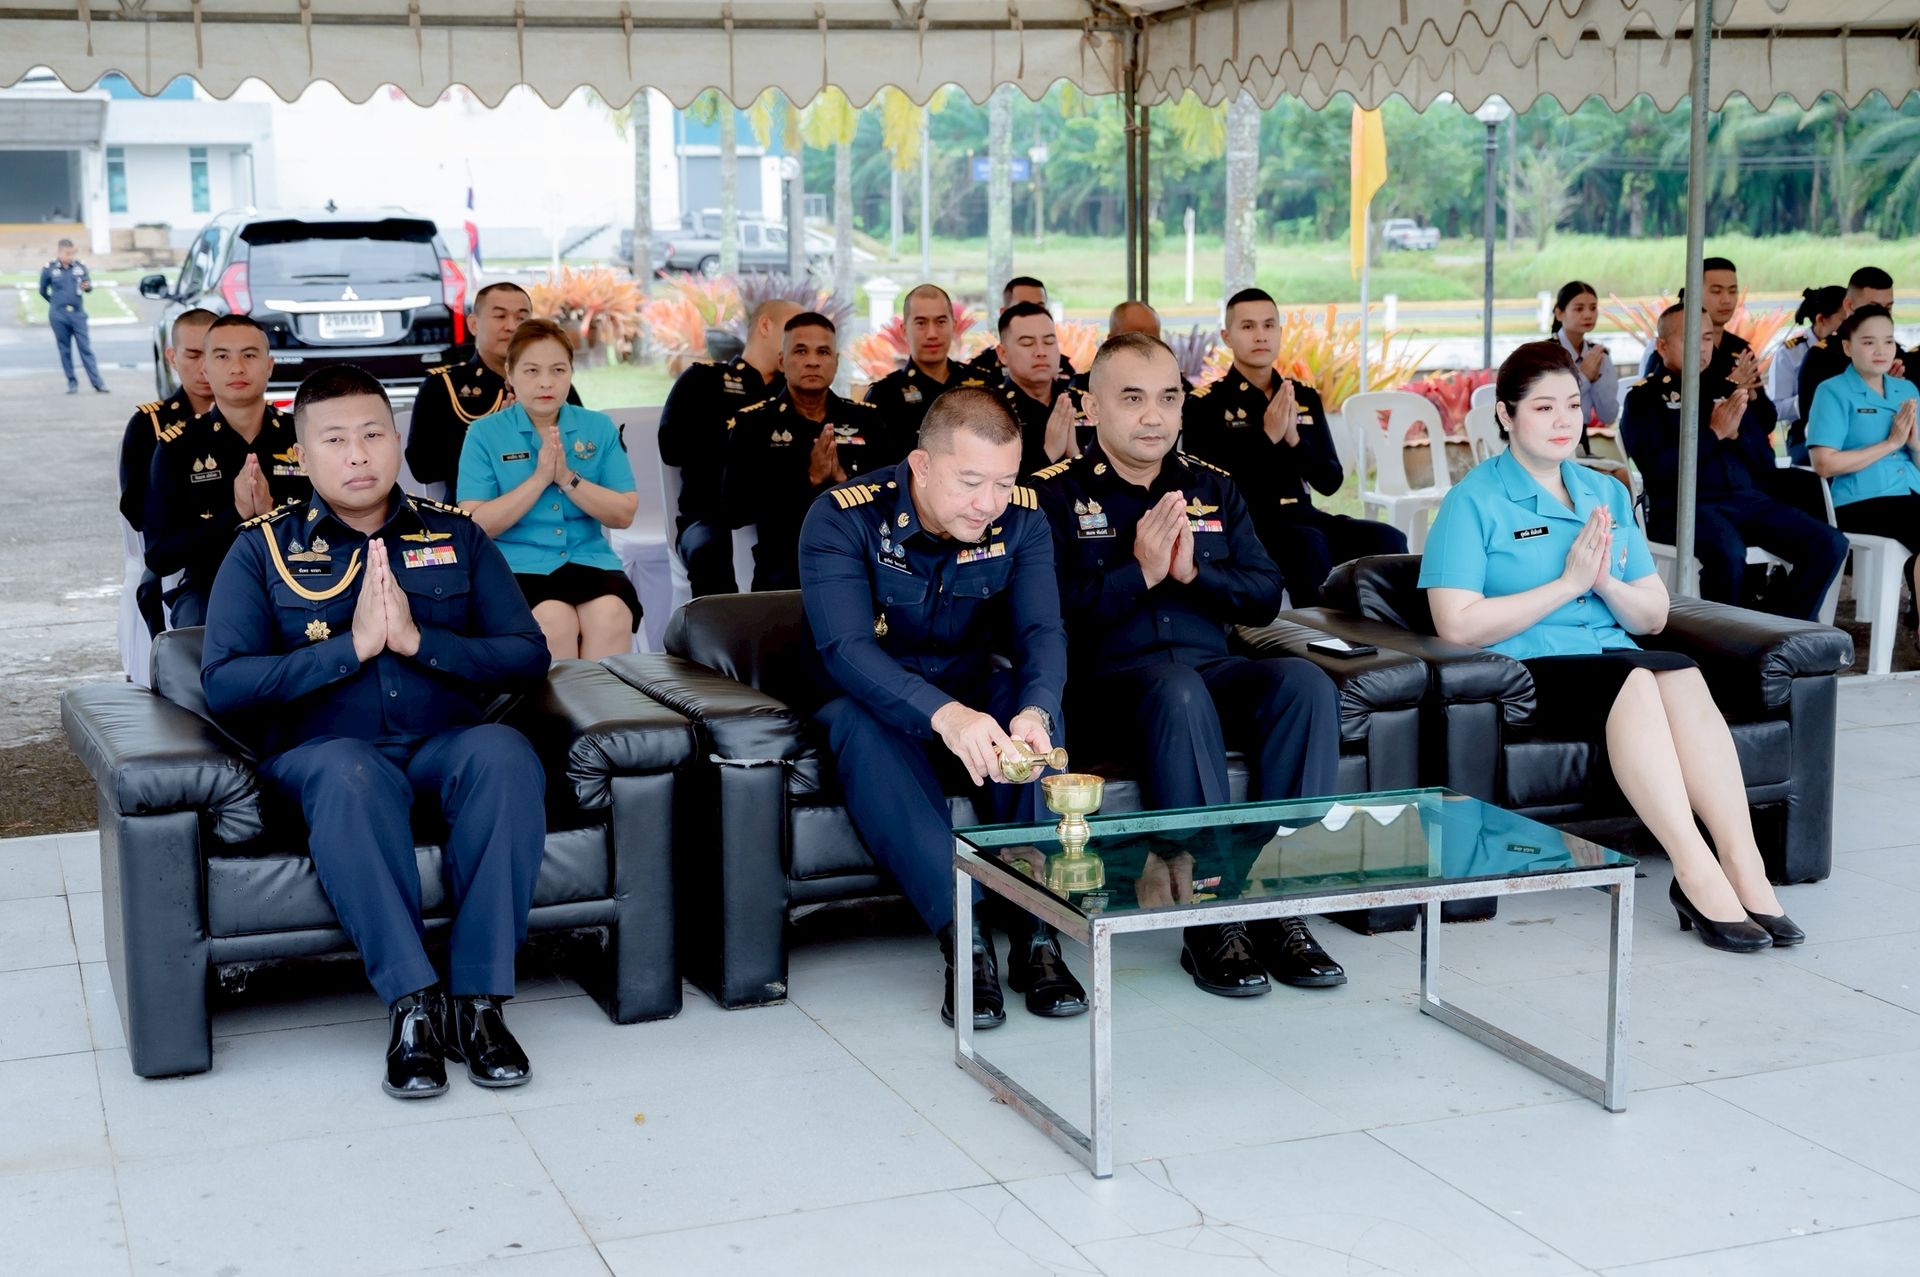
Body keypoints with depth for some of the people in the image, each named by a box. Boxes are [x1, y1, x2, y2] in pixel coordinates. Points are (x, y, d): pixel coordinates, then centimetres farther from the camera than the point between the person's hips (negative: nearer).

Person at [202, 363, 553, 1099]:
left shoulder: (455, 536, 14)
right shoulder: (263, 548, 9)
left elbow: (528, 657, 6)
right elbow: (223, 682, -3)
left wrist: (419, 640, -9)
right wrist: (350, 648, -11)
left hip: (447, 745, 2)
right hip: (323, 753, -2)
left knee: (504, 754, -33)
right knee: (350, 776, -38)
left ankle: (481, 998, -31)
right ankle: (413, 1005, -34)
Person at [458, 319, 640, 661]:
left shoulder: (599, 428, 10)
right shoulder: (485, 434, 3)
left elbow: (624, 514, 4)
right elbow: (475, 526, -5)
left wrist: (567, 478, -10)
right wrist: (539, 479, -12)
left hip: (589, 559, 2)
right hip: (518, 566, -2)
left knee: (611, 615, -31)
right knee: (554, 619, -33)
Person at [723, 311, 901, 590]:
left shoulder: (868, 420, 15)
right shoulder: (751, 424, 7)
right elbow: (735, 510, -6)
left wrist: (844, 480, -12)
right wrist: (809, 480, -14)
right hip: (785, 578, -2)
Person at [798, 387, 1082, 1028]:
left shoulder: (1021, 520, -9)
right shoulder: (843, 517, -21)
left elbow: (1041, 633, -19)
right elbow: (844, 647, -32)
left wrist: (1035, 709, -45)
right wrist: (943, 714, -51)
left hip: (973, 690, 3)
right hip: (875, 699, -2)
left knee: (1029, 705, -30)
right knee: (857, 719, -36)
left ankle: (1036, 931, -30)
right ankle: (964, 939, -40)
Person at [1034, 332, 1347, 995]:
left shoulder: (1213, 488, 18)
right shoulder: (1056, 494, 3)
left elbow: (1265, 597, 10)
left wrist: (1193, 571, -8)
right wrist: (1138, 572, -15)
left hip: (1211, 668, 5)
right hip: (1107, 680, -5)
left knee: (1307, 683, -25)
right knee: (1179, 691, -38)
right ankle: (1212, 920, -34)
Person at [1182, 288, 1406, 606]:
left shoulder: (1305, 397, 15)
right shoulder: (1204, 403, 0)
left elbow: (1331, 481, 10)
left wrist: (1294, 440, -8)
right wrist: (1267, 437, -16)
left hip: (1300, 515, 5)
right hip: (1242, 521, -5)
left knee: (1388, 540, -20)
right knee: (1310, 544, -36)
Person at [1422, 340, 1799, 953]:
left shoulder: (1607, 493, 19)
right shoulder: (1474, 501, 1)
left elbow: (1654, 616, 18)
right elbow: (1458, 625, -11)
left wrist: (1606, 583, -5)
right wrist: (1567, 583, -11)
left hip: (1610, 652, 5)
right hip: (1525, 669, -5)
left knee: (1683, 677, -29)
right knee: (1633, 680, -34)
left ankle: (1744, 867, -36)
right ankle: (1696, 874, -38)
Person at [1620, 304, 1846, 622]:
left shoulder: (1726, 390, 22)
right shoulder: (1645, 398, 7)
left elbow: (1765, 461, 19)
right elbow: (1655, 467, -8)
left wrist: (1736, 434, -1)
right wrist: (1713, 433, -7)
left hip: (1749, 500, 6)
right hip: (1686, 504, -6)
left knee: (1830, 544, -14)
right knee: (1728, 551, -38)